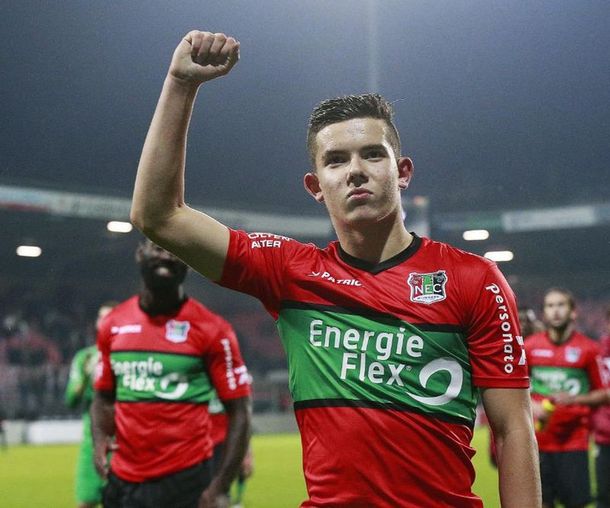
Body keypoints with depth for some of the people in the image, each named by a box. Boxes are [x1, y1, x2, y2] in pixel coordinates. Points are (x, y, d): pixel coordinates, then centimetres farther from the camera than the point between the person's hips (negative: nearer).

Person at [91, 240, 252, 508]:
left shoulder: (211, 330, -7)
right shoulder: (113, 324, 7)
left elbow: (238, 412, -5)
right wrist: (100, 438, -2)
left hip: (185, 481, -4)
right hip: (123, 481, 5)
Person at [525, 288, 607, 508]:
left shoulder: (588, 349, -2)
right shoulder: (530, 347, 3)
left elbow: (603, 393, 2)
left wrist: (574, 399, -14)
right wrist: (531, 405, -6)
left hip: (574, 439, -1)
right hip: (539, 439, 2)